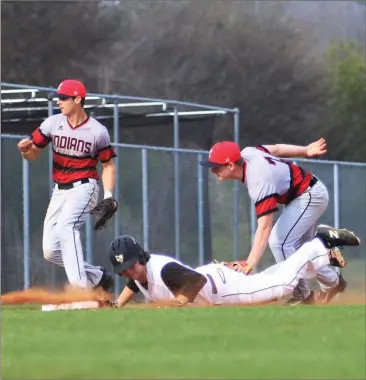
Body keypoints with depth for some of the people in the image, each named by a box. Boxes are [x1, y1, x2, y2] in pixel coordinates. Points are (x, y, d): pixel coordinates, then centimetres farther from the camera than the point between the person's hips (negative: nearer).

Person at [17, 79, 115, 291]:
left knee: (65, 226, -33)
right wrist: (25, 150, -18)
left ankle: (81, 286, -37)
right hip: (60, 191, 6)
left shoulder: (97, 131, -8)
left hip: (84, 188, -6)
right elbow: (33, 155, 7)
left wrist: (108, 196, -12)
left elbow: (108, 165, 1)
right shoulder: (53, 124, 1)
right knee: (51, 251, 0)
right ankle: (99, 277, 16)